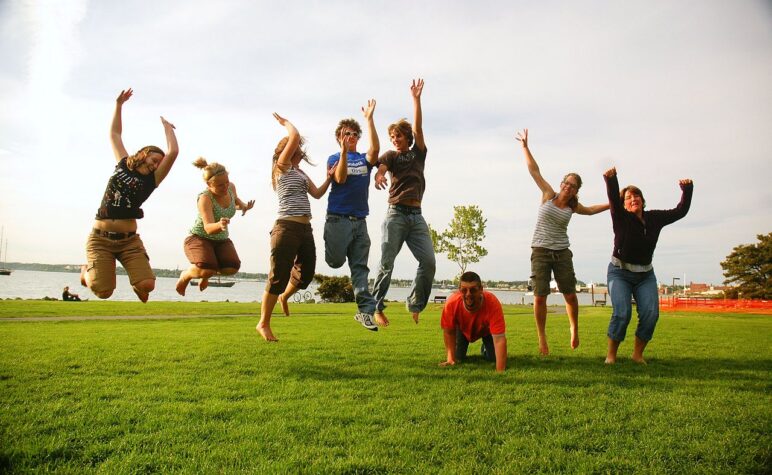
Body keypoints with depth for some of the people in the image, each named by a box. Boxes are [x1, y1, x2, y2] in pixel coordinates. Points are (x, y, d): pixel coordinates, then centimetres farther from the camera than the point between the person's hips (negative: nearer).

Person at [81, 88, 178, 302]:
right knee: (103, 291, -13)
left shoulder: (151, 180, 5)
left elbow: (173, 152, -5)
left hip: (129, 240, 0)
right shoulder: (123, 165, 11)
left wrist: (166, 125, 6)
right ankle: (87, 271, 25)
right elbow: (115, 134, 22)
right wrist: (119, 104, 20)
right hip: (100, 238, 0)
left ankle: (137, 288, 21)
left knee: (147, 285, -20)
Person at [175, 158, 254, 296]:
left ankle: (207, 274, 15)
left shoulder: (231, 187, -8)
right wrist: (219, 225, -60)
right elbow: (208, 228, -37)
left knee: (232, 268, -21)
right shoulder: (205, 198, -26)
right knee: (207, 270, -31)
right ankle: (185, 275, 7)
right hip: (199, 238, -5)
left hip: (221, 240, 5)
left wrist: (244, 206, -4)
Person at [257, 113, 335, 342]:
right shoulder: (282, 166, 1)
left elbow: (317, 194, 19)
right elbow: (294, 137, -8)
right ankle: (263, 323, 6)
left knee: (306, 273, 10)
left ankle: (284, 296, 41)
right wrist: (285, 122, 9)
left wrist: (329, 177, 8)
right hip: (287, 227, -8)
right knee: (279, 277, -5)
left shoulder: (300, 172, 23)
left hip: (305, 229, 8)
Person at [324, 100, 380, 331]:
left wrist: (369, 118, -13)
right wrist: (344, 151, -18)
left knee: (360, 267, 1)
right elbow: (340, 178, -13)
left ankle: (366, 310, 1)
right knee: (335, 261, -8)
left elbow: (375, 149, -10)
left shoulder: (364, 159, 13)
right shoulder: (334, 158, 7)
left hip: (360, 220, 3)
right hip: (338, 218, -3)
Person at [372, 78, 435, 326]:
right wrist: (379, 175, -38)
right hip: (396, 214, -3)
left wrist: (416, 98, 2)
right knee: (386, 263, -7)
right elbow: (381, 165, -14)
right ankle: (376, 308, 0)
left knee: (429, 261, -7)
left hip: (416, 216, 3)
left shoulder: (418, 153, 18)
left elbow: (417, 128, 6)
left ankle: (414, 306, 6)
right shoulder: (390, 156, 9)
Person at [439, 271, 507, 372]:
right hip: (463, 329, 1)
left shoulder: (493, 303, -45)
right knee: (457, 357, -8)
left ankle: (485, 349, 26)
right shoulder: (451, 303, -40)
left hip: (486, 329, -1)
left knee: (493, 357, -10)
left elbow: (499, 339, -46)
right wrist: (450, 359, -27)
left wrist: (500, 371, -52)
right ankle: (461, 350, 28)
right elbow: (448, 332, -21)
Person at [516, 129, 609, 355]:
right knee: (540, 297, -7)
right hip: (540, 251, -3)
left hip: (562, 253, 3)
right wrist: (525, 146, -6)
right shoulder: (549, 195, 0)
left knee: (571, 296, 3)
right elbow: (534, 170, -3)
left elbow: (590, 210, 30)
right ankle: (542, 339, 7)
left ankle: (574, 330, 28)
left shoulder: (573, 206, 8)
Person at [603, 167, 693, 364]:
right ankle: (611, 354, -4)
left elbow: (680, 211, 11)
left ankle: (638, 353, 6)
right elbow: (613, 199, -30)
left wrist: (687, 191, -4)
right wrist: (611, 180, -48)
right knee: (622, 313, -21)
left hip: (645, 275, 4)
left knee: (651, 314, -13)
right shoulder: (621, 218, -11)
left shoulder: (655, 218, 3)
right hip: (620, 273, -4)